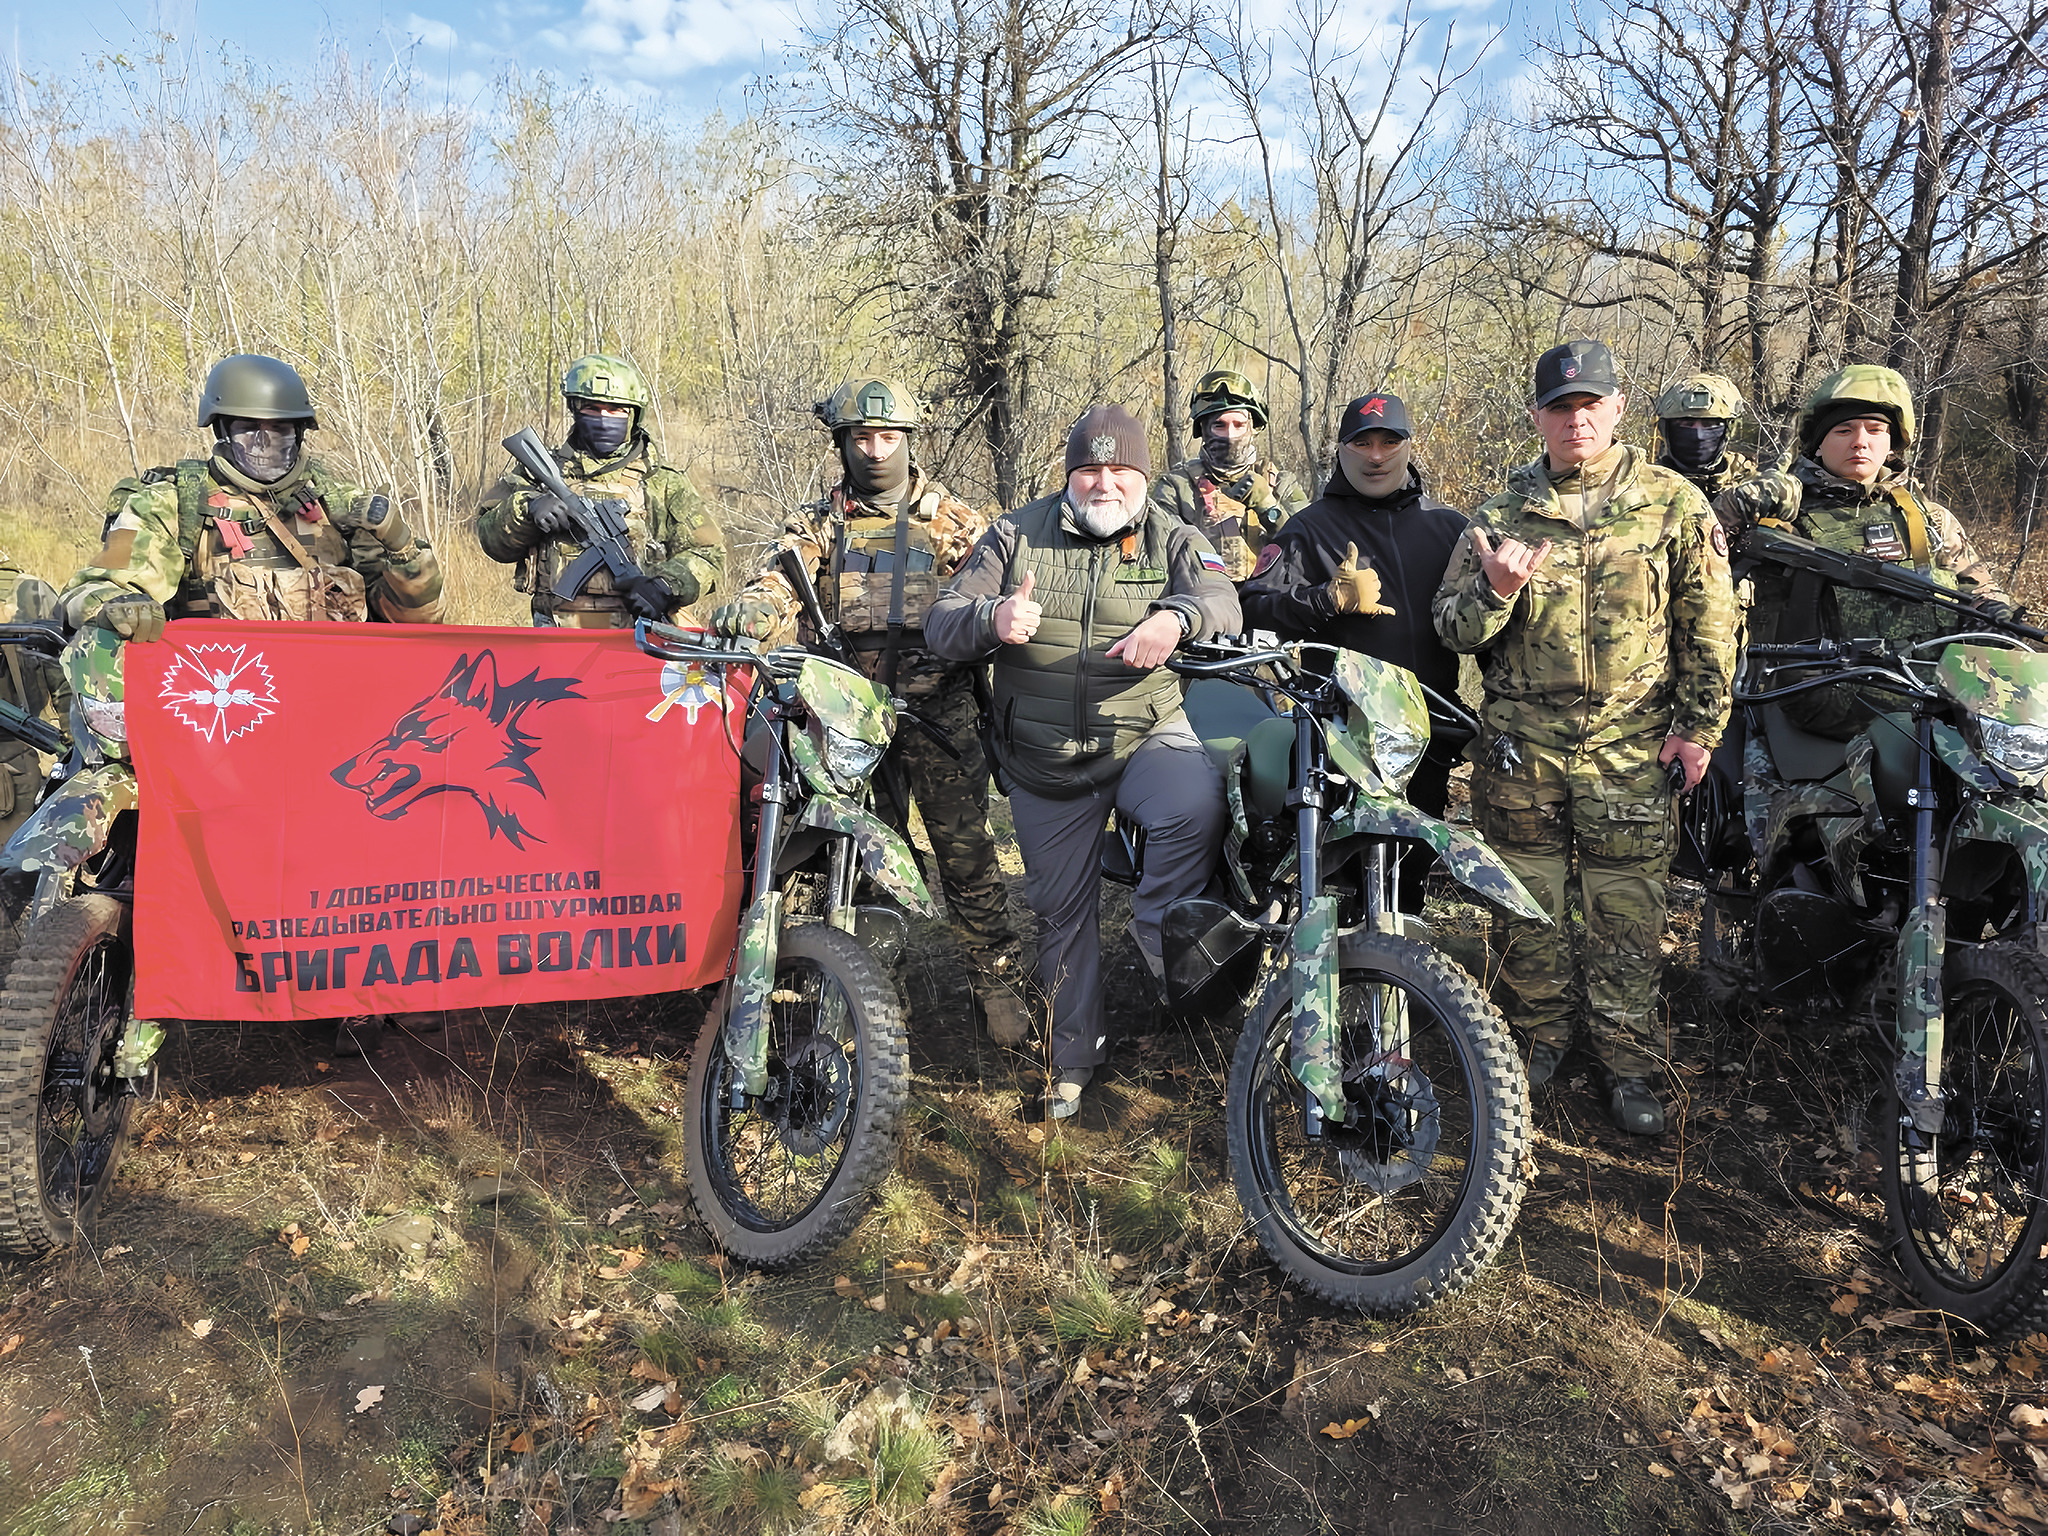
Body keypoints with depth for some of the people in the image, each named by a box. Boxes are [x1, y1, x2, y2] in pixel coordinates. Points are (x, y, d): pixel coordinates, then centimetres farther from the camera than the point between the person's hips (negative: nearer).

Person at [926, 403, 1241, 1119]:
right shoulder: (1017, 534, 1)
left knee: (1197, 806, -34)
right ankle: (1075, 1053, 29)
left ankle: (1159, 930, -5)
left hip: (1147, 734, -1)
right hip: (1044, 759, 2)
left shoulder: (1172, 539, 1)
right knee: (1062, 907, 10)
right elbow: (941, 622, -5)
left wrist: (1176, 616, -41)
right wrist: (992, 618, -29)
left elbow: (1222, 601, -17)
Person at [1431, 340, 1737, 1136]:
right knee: (1527, 901, 9)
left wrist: (1699, 723, 2)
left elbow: (1709, 622, 6)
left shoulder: (1673, 503, 2)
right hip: (1521, 744, 2)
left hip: (1632, 744, -1)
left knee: (1625, 912, 2)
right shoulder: (1503, 513, 6)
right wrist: (1494, 591, -18)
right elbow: (1450, 625, 3)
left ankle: (1627, 1063, 15)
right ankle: (1541, 1034, 26)